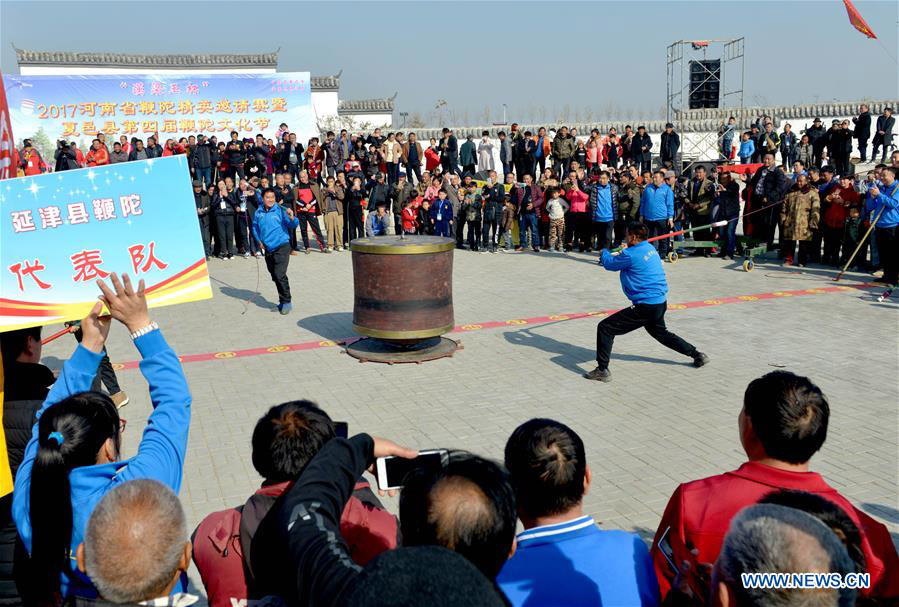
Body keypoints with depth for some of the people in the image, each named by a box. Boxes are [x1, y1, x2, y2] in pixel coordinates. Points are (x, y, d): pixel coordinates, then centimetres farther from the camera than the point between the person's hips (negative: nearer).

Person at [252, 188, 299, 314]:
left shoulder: (281, 210, -8)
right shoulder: (258, 213, 4)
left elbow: (293, 225, -12)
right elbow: (255, 227, 20)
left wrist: (292, 218, -32)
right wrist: (259, 240, 11)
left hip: (282, 247, -5)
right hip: (268, 249, 6)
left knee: (280, 275, -16)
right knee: (275, 277, 14)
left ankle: (286, 302, -4)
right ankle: (283, 301, 27)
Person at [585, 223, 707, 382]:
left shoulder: (630, 254, -17)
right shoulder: (650, 248, 9)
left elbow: (610, 264, 1)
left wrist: (604, 253, 19)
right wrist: (622, 253, 19)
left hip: (645, 306, -9)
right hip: (661, 303, 9)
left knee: (604, 328, -6)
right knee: (661, 333, 35)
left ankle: (602, 371, -7)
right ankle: (697, 355, 40)